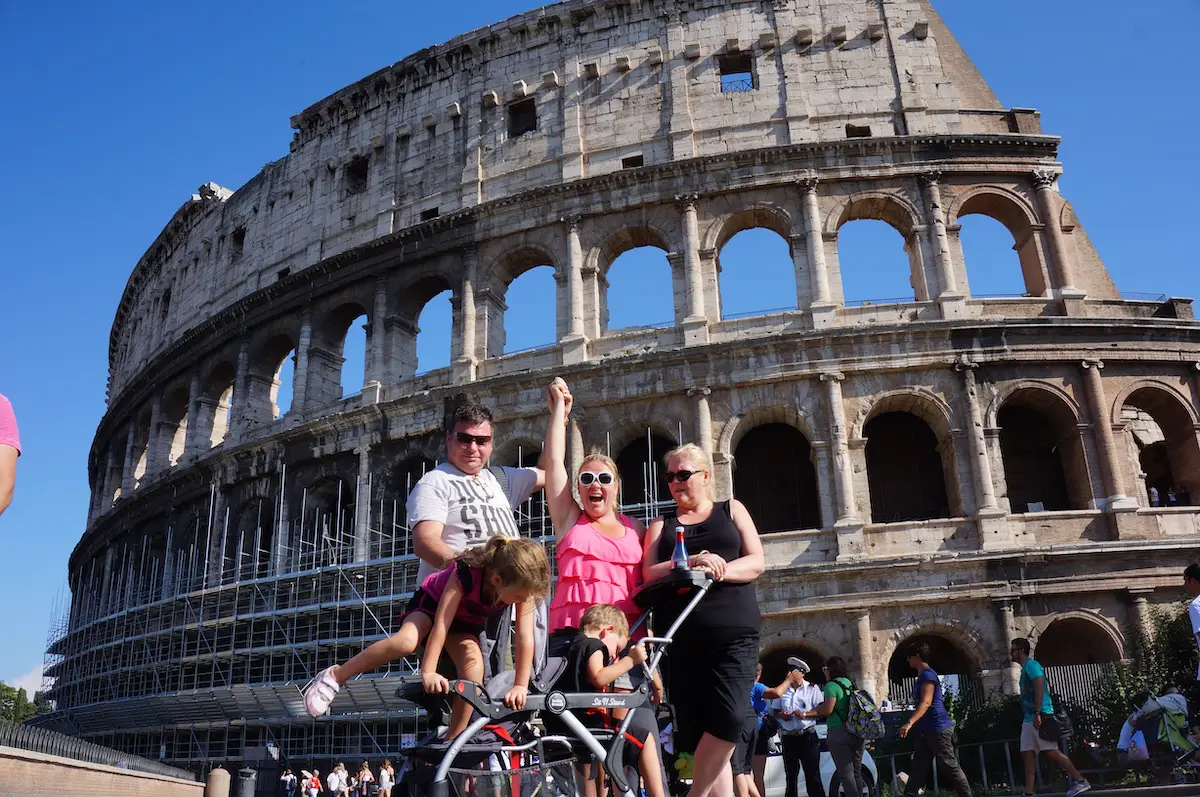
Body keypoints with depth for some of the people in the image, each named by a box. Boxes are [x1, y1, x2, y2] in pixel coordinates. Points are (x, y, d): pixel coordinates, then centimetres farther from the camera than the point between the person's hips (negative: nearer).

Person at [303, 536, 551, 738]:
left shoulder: (523, 586, -28)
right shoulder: (467, 573, -39)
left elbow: (526, 638, -27)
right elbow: (440, 625, -39)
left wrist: (520, 686, -29)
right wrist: (428, 672, -41)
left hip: (467, 623, 4)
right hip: (432, 602, -3)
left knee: (474, 662, -25)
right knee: (405, 642, -33)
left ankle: (452, 741, -12)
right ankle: (336, 676, -14)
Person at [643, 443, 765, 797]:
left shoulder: (732, 511, 16)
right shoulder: (661, 525, 18)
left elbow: (756, 562, 5)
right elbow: (649, 574, 2)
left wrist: (717, 570, -14)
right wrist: (690, 565, -17)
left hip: (733, 632, -1)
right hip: (681, 638, 1)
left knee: (729, 718, -19)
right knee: (698, 731, -3)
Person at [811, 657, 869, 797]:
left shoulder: (832, 685, -10)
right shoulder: (851, 684, 14)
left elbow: (827, 709, -17)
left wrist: (807, 713, -1)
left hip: (839, 733, -8)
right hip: (857, 732, 8)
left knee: (846, 773, -5)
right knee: (856, 772, 13)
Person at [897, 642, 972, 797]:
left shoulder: (927, 674, -15)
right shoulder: (922, 676, 16)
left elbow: (926, 702, -27)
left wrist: (909, 723, -36)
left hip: (938, 729, -10)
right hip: (926, 730, 10)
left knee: (950, 767, -3)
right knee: (918, 768, 6)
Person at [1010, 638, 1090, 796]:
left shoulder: (1031, 665, -8)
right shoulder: (1025, 669, 21)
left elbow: (1040, 688, -20)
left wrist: (1037, 713, -26)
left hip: (1040, 716, -10)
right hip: (1029, 719, 10)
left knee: (1052, 752, -9)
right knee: (1027, 754, 2)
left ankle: (1081, 781, 0)